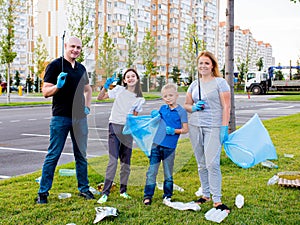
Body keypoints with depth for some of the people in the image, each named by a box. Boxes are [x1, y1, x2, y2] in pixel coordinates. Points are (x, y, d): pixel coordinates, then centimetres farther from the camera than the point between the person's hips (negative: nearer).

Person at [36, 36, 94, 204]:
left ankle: (84, 188, 21)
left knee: (81, 155, 11)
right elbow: (45, 92, -7)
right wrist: (58, 85, -25)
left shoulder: (81, 68, 15)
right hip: (61, 117, -6)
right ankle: (43, 192, 6)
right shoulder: (55, 65, -4)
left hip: (80, 117, 6)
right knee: (53, 155, -2)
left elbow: (88, 89, 28)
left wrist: (87, 107, 13)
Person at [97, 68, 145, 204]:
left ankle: (123, 190, 22)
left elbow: (134, 117, 12)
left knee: (126, 161, 8)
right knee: (113, 160, -12)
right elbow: (100, 98, 3)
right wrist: (106, 86, -11)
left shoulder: (139, 99, 10)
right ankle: (105, 193, -9)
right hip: (114, 126, -3)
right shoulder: (119, 90, 3)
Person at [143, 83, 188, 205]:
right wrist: (154, 115, 4)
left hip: (169, 147, -4)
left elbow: (185, 129, -5)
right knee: (152, 171, 4)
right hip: (156, 144, 4)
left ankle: (167, 196, 24)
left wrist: (174, 131, -20)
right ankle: (148, 195, 11)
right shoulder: (162, 108, 9)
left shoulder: (181, 111, -5)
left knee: (168, 173, 10)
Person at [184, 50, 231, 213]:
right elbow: (186, 105, 21)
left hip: (213, 127, -5)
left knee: (212, 164, -12)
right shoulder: (194, 85, 14)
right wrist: (194, 108, -2)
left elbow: (226, 107, -5)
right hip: (195, 126, 5)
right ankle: (206, 195, 22)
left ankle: (217, 200, -6)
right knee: (201, 164, 10)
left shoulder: (220, 82, -1)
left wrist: (224, 128, -12)